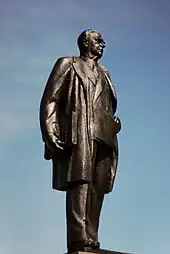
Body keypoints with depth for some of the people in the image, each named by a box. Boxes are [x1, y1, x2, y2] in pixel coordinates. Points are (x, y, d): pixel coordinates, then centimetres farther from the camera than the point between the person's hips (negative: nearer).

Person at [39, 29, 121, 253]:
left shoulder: (104, 74, 31)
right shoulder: (68, 65, 13)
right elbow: (49, 101, 4)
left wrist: (114, 122, 9)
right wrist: (51, 133, -10)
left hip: (102, 137, 6)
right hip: (79, 134, -6)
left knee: (97, 191, -4)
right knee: (80, 184, -21)